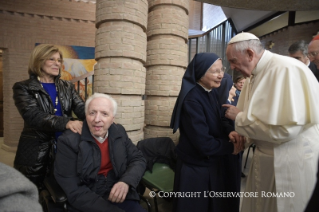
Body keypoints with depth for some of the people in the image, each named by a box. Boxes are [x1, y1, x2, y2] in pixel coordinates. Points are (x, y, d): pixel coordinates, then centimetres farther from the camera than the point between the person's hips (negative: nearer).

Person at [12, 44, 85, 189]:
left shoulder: (67, 87, 10)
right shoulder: (24, 88, -1)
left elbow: (81, 108, -5)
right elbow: (33, 115, -17)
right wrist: (66, 123, -34)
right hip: (36, 152, -3)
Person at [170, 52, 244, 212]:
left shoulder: (214, 93, 0)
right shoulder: (191, 99, -25)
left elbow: (219, 122, 8)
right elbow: (204, 144, -26)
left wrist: (229, 132, -13)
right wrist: (231, 148, -12)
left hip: (214, 164, 8)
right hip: (196, 168, -8)